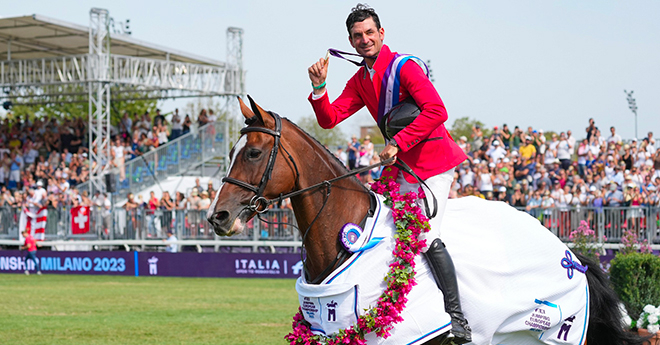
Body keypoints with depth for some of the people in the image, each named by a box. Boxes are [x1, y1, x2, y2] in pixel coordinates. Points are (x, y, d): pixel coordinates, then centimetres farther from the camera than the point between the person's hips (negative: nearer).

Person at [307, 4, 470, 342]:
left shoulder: (404, 67, -14)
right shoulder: (360, 81, 11)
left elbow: (436, 111, -25)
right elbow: (329, 119, 7)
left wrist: (398, 142, -26)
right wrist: (319, 87, -10)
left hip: (433, 162, -9)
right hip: (401, 165, 9)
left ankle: (457, 317, -15)